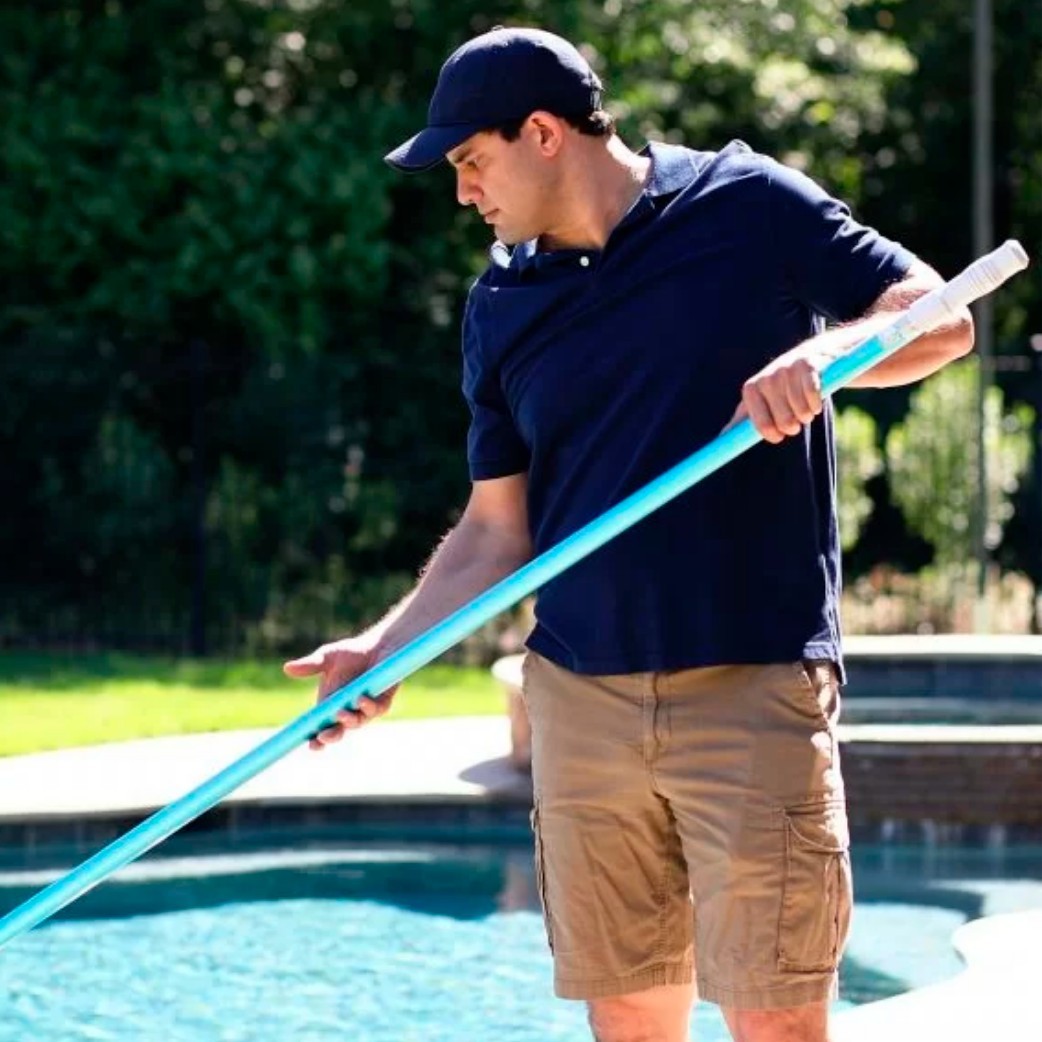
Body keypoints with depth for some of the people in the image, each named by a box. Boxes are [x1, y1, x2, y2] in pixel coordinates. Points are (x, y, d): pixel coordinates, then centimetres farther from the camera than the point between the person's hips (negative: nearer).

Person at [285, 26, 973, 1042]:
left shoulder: (748, 205, -2)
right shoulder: (501, 306, 11)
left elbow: (941, 318, -2)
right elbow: (499, 529, 14)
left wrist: (823, 352, -21)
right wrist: (385, 648, 3)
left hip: (752, 688, -4)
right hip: (579, 697, 4)